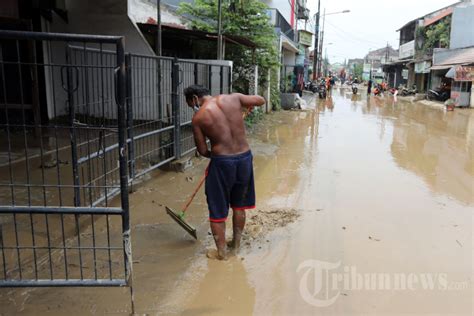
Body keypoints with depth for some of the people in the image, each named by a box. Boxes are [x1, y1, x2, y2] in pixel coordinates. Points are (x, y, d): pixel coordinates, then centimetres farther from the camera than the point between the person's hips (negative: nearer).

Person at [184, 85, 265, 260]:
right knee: (239, 206, 22)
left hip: (221, 162, -4)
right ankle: (236, 244, 37)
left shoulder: (198, 118, -7)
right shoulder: (233, 98, 0)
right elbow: (261, 100, 11)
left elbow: (202, 150, -3)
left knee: (217, 210, 13)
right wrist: (247, 105, 31)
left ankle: (221, 251, 22)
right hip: (245, 158, 4)